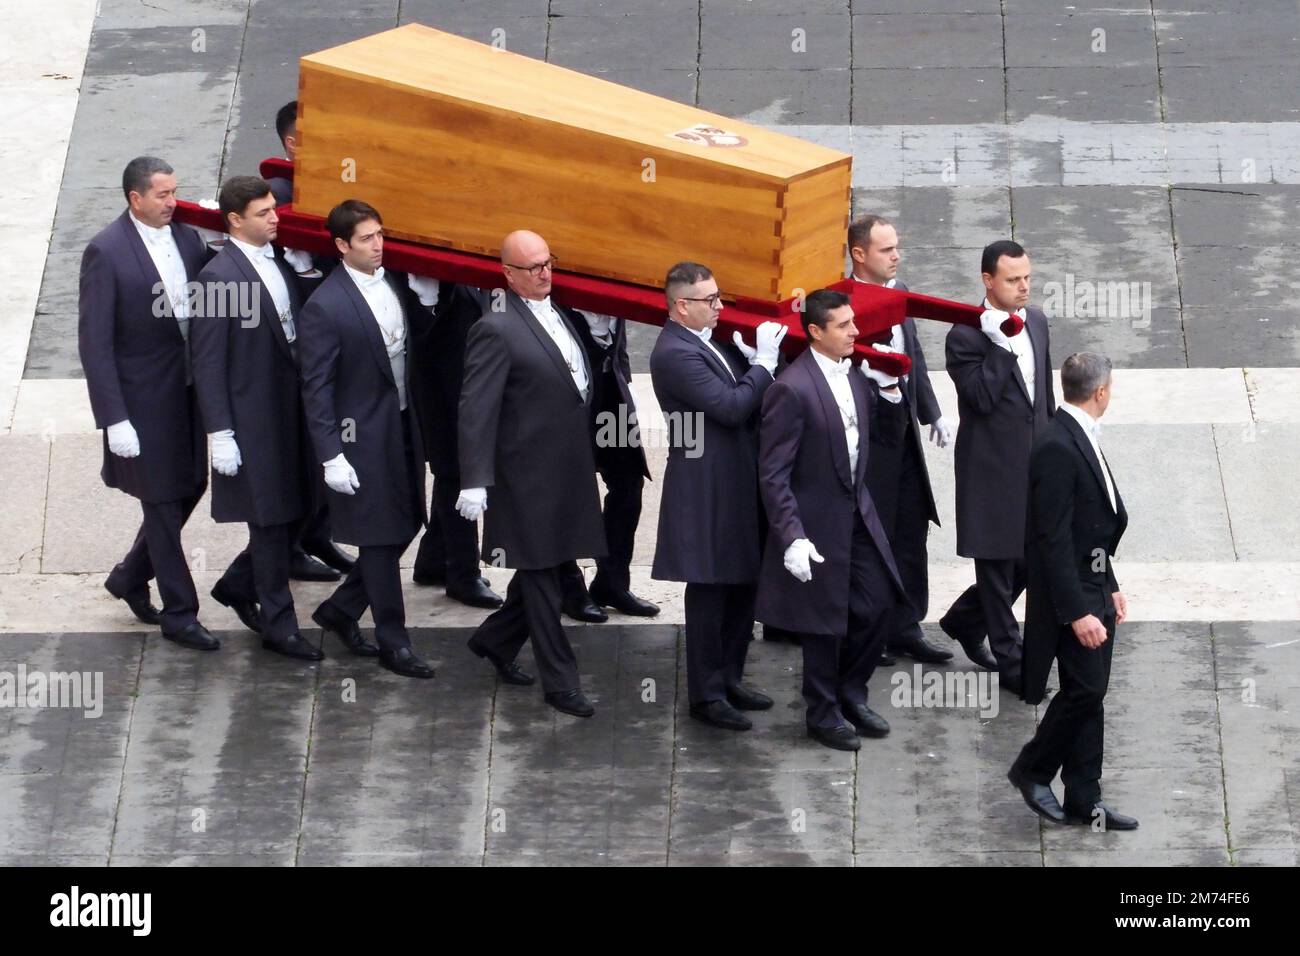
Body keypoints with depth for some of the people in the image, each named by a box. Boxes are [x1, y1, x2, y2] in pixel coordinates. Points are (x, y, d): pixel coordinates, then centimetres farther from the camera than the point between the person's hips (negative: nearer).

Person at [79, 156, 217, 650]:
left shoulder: (187, 238, 2)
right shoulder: (105, 252, -15)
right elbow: (94, 342, -15)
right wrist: (114, 419, -17)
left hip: (190, 388, 6)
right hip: (145, 398, -6)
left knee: (190, 486, 15)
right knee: (163, 503, 4)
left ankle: (130, 577, 36)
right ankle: (179, 613, 16)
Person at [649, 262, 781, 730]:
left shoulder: (707, 341, 10)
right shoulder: (674, 353, -20)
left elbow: (742, 391, 15)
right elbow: (731, 407, -24)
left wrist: (761, 353, 0)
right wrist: (763, 360, -16)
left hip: (738, 483, 9)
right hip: (707, 492, -9)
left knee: (742, 586, 17)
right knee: (710, 592, -1)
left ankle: (729, 678, 29)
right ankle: (706, 695, 8)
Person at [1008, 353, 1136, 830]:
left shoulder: (1082, 440, 9)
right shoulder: (1057, 449, -22)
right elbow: (1054, 539, -24)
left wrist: (1109, 587, 20)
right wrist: (1078, 611, -24)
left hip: (1094, 588, 10)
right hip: (1070, 592, -10)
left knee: (1089, 693, 11)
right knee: (1084, 688, -7)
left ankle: (1084, 798, 17)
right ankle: (1032, 771, 12)